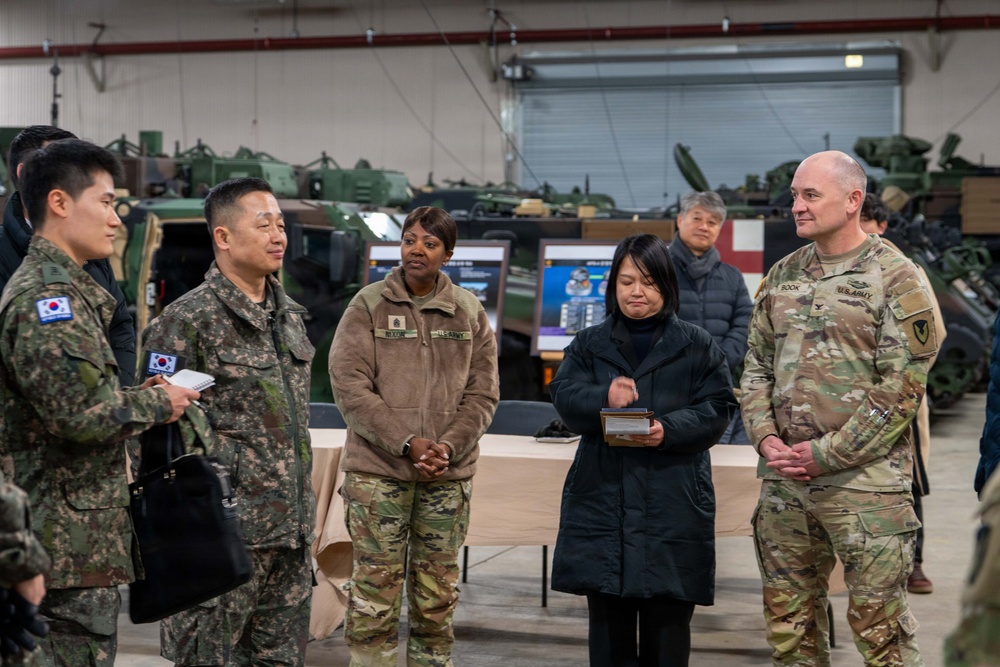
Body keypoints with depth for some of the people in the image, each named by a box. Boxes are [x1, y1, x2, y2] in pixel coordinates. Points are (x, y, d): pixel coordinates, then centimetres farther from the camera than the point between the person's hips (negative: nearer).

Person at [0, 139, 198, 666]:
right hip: (70, 545, -11)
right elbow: (82, 414, -25)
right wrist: (156, 404, -9)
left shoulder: (69, 291, 19)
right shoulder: (43, 298, -16)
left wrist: (138, 395, 10)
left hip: (85, 540, 11)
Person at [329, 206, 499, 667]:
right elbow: (349, 386, -7)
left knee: (437, 598, 7)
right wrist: (406, 443, -14)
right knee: (375, 594, -2)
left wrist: (449, 447, -10)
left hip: (448, 474, 2)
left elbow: (483, 392, 6)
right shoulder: (369, 305, 1)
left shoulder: (469, 313, 9)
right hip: (377, 470, -2)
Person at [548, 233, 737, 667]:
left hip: (673, 505, -2)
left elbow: (717, 409, -1)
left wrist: (669, 430, -19)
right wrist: (604, 399, -22)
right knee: (609, 626, 6)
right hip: (603, 499, 2)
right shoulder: (589, 344, 13)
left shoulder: (697, 346, 8)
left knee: (668, 627, 2)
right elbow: (565, 396, 0)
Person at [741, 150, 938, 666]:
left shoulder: (895, 279, -7)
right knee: (789, 623, 12)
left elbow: (901, 387, -12)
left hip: (866, 479, -6)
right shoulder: (781, 277, 12)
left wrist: (825, 454, -14)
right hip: (784, 482, 6)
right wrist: (766, 438, -2)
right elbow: (756, 366, 15)